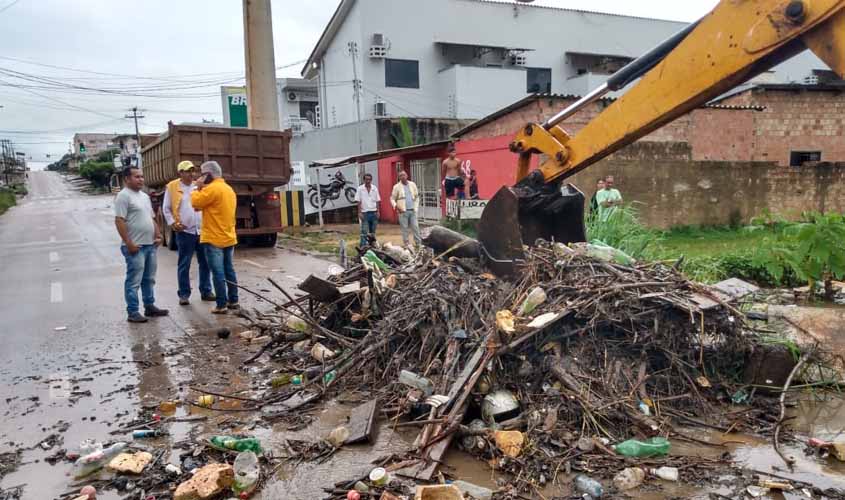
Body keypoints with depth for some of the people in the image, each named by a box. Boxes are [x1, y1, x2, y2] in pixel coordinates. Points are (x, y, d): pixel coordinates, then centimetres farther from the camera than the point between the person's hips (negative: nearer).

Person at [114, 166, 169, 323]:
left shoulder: (144, 196, 16)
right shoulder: (123, 196, -11)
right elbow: (119, 221, -17)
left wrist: (158, 235, 12)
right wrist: (129, 243, -20)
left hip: (150, 244, 9)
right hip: (135, 246, -9)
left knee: (149, 279, 16)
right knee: (134, 281, -3)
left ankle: (149, 307, 26)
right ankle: (132, 312, 2)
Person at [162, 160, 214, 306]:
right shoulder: (172, 187, 0)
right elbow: (166, 209, 4)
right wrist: (173, 223, -6)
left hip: (202, 231, 3)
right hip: (184, 232, -3)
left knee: (205, 263, 7)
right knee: (184, 265, 3)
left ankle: (206, 291, 18)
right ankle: (184, 294, 12)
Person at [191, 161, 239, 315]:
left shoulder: (212, 188, -15)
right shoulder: (229, 189, 14)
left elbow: (195, 202, -12)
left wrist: (198, 188, -1)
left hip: (214, 239, -8)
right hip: (229, 237, 8)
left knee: (218, 273, -4)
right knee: (229, 270, 14)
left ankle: (221, 305, -2)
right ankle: (233, 300, 19)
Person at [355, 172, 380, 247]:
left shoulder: (375, 188, 6)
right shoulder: (360, 189, -1)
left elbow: (377, 201, 9)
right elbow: (358, 202, -3)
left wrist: (378, 211, 1)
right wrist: (359, 212, -10)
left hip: (374, 212, 3)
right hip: (365, 213, -3)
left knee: (373, 231, 10)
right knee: (364, 231, -7)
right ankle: (363, 246, -5)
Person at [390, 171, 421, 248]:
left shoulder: (412, 184, 8)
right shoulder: (397, 187, 0)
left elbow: (417, 196, 14)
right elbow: (392, 198, 2)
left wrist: (416, 207, 7)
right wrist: (395, 205, -16)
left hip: (412, 210, 2)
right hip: (403, 211, -2)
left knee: (415, 227, 2)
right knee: (404, 228, 2)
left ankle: (418, 243, 8)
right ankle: (406, 244, 9)